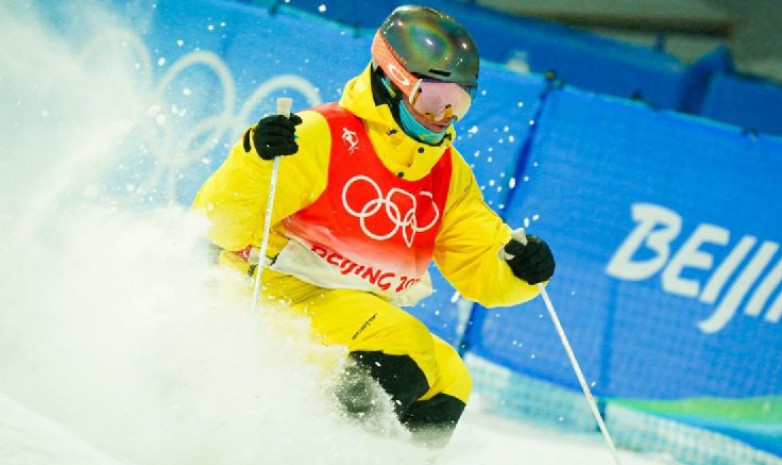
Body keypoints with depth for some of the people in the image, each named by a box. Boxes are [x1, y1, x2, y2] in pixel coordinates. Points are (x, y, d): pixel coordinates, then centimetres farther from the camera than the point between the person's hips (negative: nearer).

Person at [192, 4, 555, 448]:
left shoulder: (449, 174, 8)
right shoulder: (323, 136, -15)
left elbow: (480, 266, 10)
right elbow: (221, 220, -19)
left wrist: (520, 265, -12)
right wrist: (256, 161, -37)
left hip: (362, 311, 8)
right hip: (278, 294, -8)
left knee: (448, 380, -8)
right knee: (406, 346, -27)